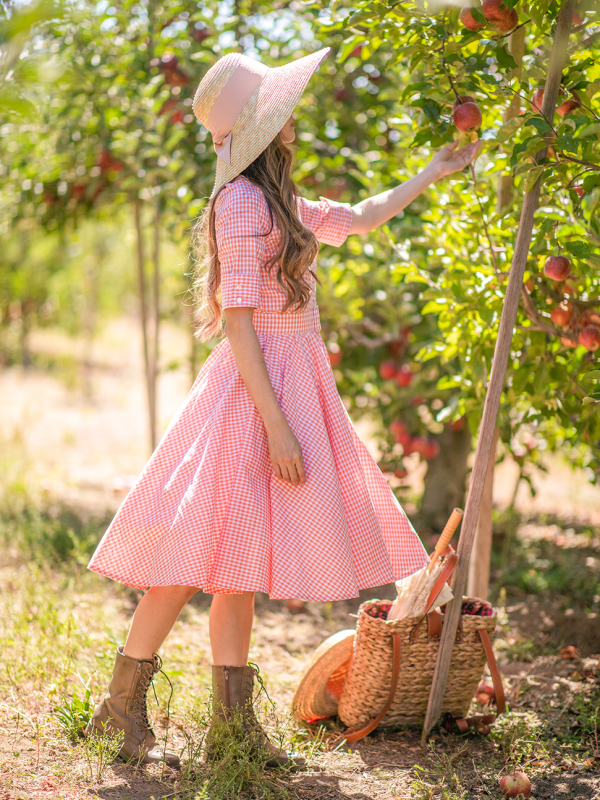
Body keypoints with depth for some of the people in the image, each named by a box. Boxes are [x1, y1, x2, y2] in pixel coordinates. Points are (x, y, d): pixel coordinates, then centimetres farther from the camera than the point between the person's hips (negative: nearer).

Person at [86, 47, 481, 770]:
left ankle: (234, 721, 15)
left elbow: (360, 218, 31)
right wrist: (277, 424, -21)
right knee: (206, 553, -7)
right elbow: (238, 322, -18)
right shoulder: (242, 201, -13)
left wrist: (434, 174, 37)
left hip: (291, 381, 9)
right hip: (255, 391, -9)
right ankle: (122, 705, 4)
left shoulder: (279, 204, 14)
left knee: (240, 560, 10)